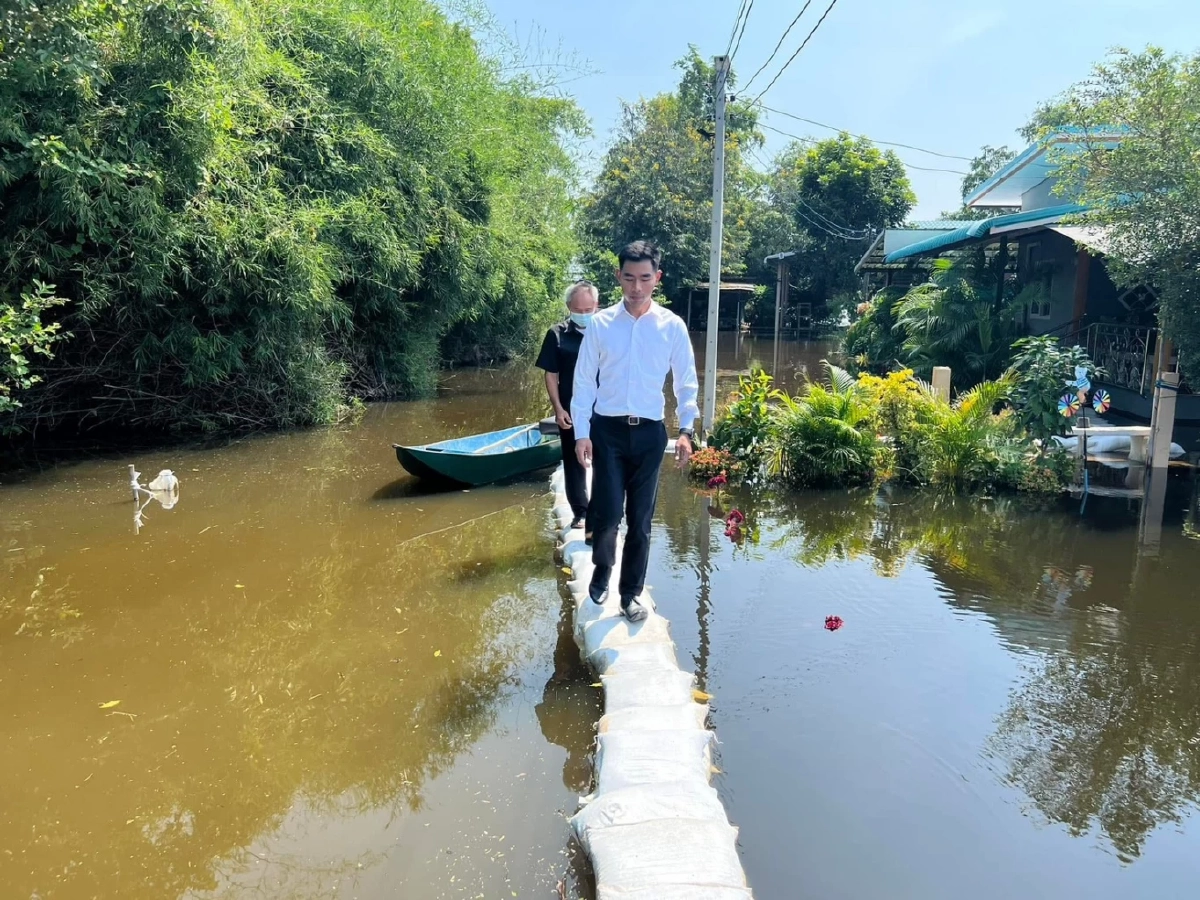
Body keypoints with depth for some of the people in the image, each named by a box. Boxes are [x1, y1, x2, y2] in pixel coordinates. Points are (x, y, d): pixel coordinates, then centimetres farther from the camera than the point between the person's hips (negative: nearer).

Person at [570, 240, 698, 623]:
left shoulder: (672, 326, 0)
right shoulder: (600, 324, -1)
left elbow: (686, 382, 5)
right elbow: (584, 381, 1)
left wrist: (686, 430, -5)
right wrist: (581, 433, -4)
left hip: (649, 432, 1)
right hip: (607, 430, -1)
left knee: (641, 519, 7)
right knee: (607, 512, -6)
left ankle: (631, 593, 24)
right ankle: (601, 573, 24)